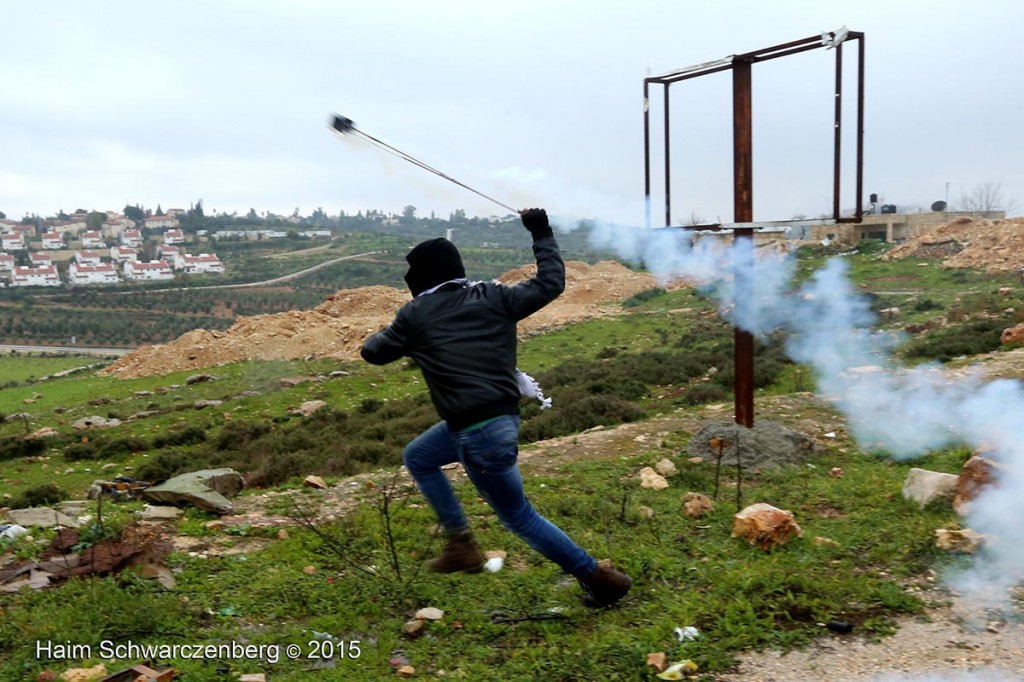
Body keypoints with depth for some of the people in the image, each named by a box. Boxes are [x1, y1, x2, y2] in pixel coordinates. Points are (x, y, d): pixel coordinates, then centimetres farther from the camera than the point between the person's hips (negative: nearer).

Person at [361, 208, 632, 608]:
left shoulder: (415, 315, -5)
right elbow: (550, 284, 7)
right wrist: (542, 234, 19)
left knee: (518, 517, 8)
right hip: (501, 418, 8)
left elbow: (374, 352, 8)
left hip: (478, 433, -7)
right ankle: (459, 542, 27)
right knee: (417, 457, 25)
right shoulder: (493, 297, 4)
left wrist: (377, 336, 32)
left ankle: (599, 578, 15)